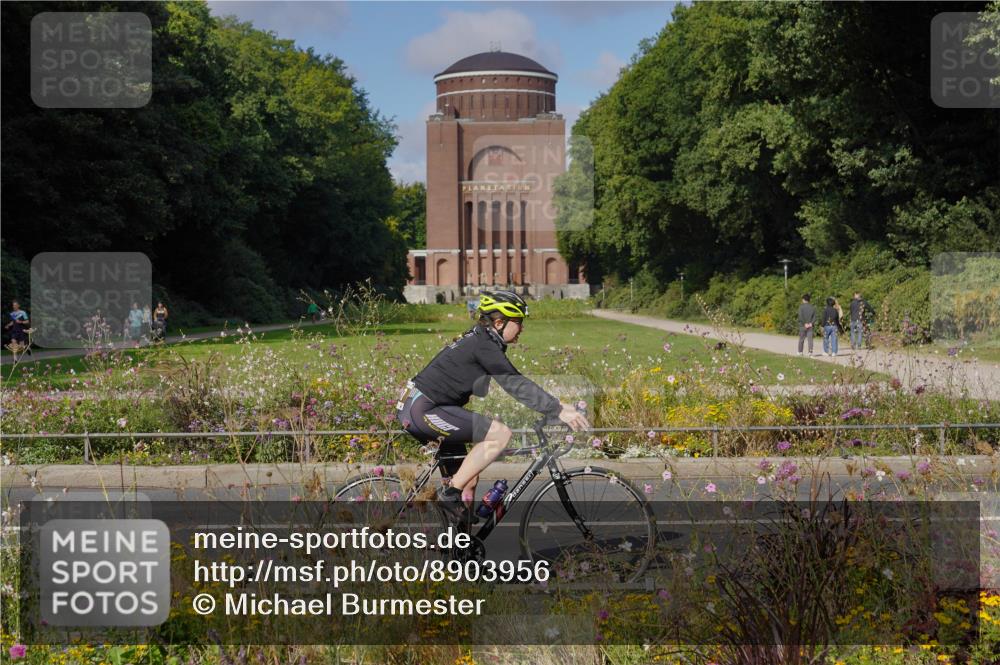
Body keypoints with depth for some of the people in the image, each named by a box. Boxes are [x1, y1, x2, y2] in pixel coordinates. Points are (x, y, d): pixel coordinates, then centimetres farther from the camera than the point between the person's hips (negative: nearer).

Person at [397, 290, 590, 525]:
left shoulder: (480, 341, 15)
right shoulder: (483, 346, -15)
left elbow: (514, 383, 20)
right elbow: (517, 385, -21)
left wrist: (558, 405, 15)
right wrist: (559, 411, -23)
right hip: (423, 410, -11)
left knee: (468, 480, 15)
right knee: (501, 433, -19)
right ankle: (450, 493, -12)